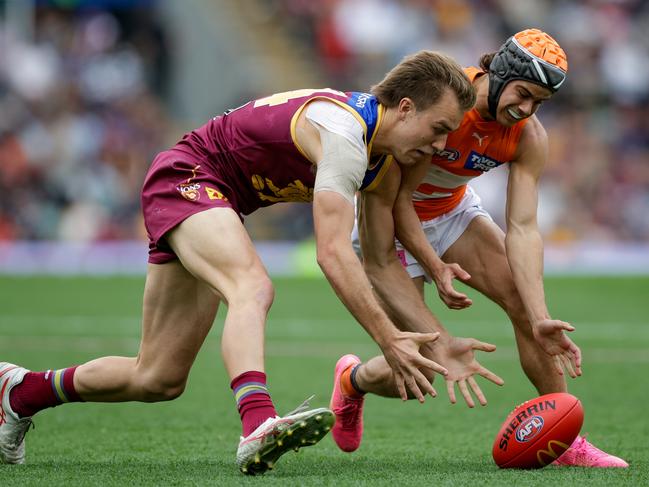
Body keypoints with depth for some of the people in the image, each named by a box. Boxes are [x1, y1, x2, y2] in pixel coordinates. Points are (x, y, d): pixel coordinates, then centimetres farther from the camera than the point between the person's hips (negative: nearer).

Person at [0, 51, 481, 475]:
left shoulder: (387, 158, 1)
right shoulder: (345, 132, -29)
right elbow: (334, 253, -36)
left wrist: (423, 336, 2)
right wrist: (388, 340, -37)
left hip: (221, 202, 9)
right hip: (186, 176, -9)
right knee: (253, 287, -38)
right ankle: (259, 427, -57)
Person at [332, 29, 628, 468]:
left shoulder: (529, 138, -16)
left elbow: (522, 230, -20)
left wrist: (540, 320, -30)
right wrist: (435, 268, -32)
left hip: (453, 210, 5)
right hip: (389, 217, -5)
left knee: (525, 300, -13)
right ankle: (353, 379, 25)